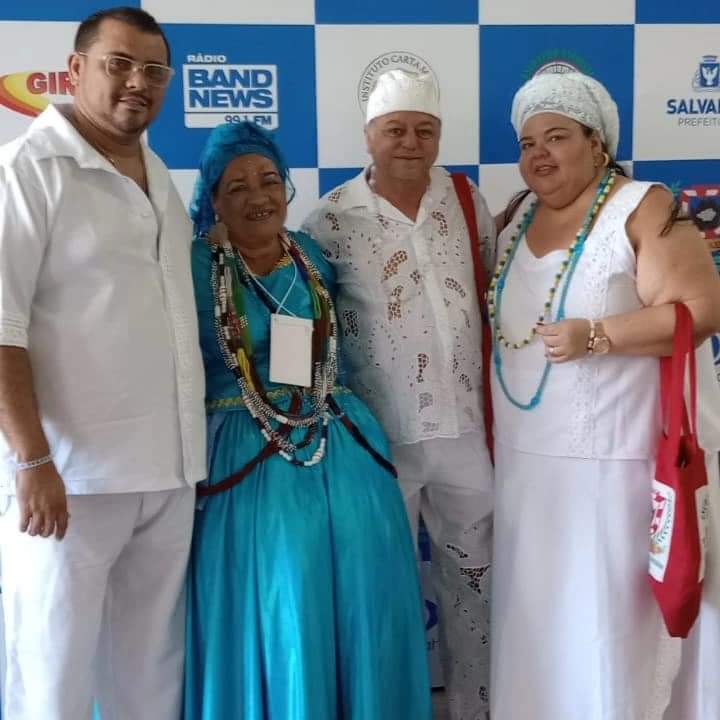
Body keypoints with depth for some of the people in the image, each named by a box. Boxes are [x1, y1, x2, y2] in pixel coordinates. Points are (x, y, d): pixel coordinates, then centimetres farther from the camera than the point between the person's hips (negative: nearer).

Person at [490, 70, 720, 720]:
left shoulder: (643, 210, -9)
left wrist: (595, 336, -22)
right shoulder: (516, 217, 12)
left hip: (614, 457, -6)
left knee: (604, 612, 2)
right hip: (524, 455, 6)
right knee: (533, 611, 15)